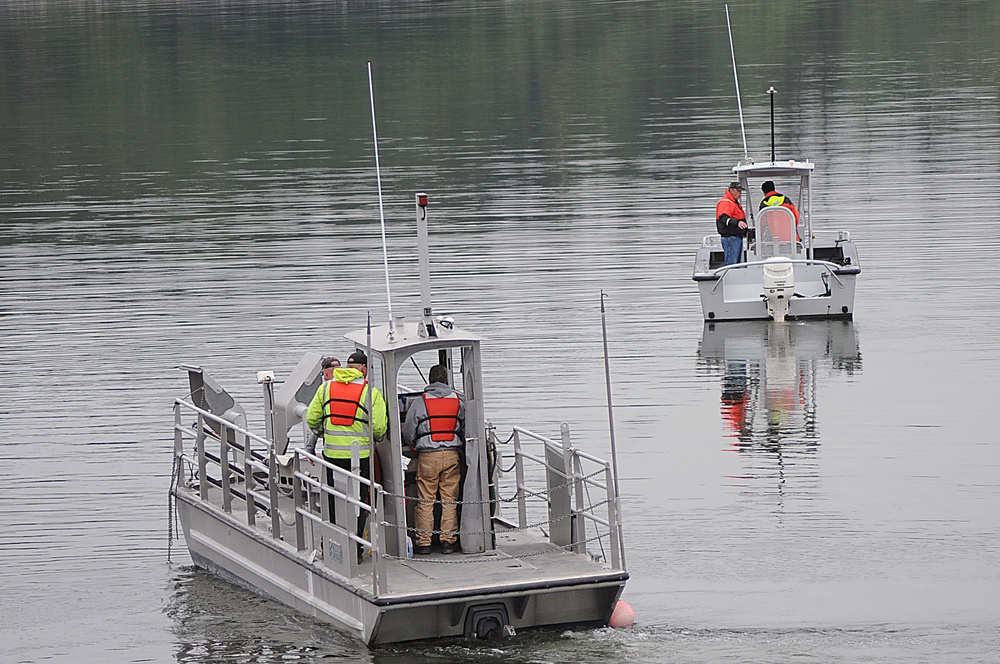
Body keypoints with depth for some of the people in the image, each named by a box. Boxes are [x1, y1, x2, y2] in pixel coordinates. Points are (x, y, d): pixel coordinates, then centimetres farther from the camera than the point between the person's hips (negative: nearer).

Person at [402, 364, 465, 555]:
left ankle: (423, 542, 4)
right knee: (450, 500, 7)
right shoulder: (457, 401, 3)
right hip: (452, 454, 2)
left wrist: (417, 446, 20)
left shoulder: (419, 402, -4)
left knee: (425, 501, 3)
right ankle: (448, 540, 7)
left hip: (427, 456, -2)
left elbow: (408, 433, 0)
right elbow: (466, 430, 10)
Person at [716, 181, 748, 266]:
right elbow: (723, 218, -29)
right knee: (731, 262, -15)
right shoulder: (725, 202, -13)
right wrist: (737, 222, -43)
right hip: (730, 237, -11)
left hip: (738, 236, 11)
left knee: (737, 262, 13)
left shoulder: (735, 203, 21)